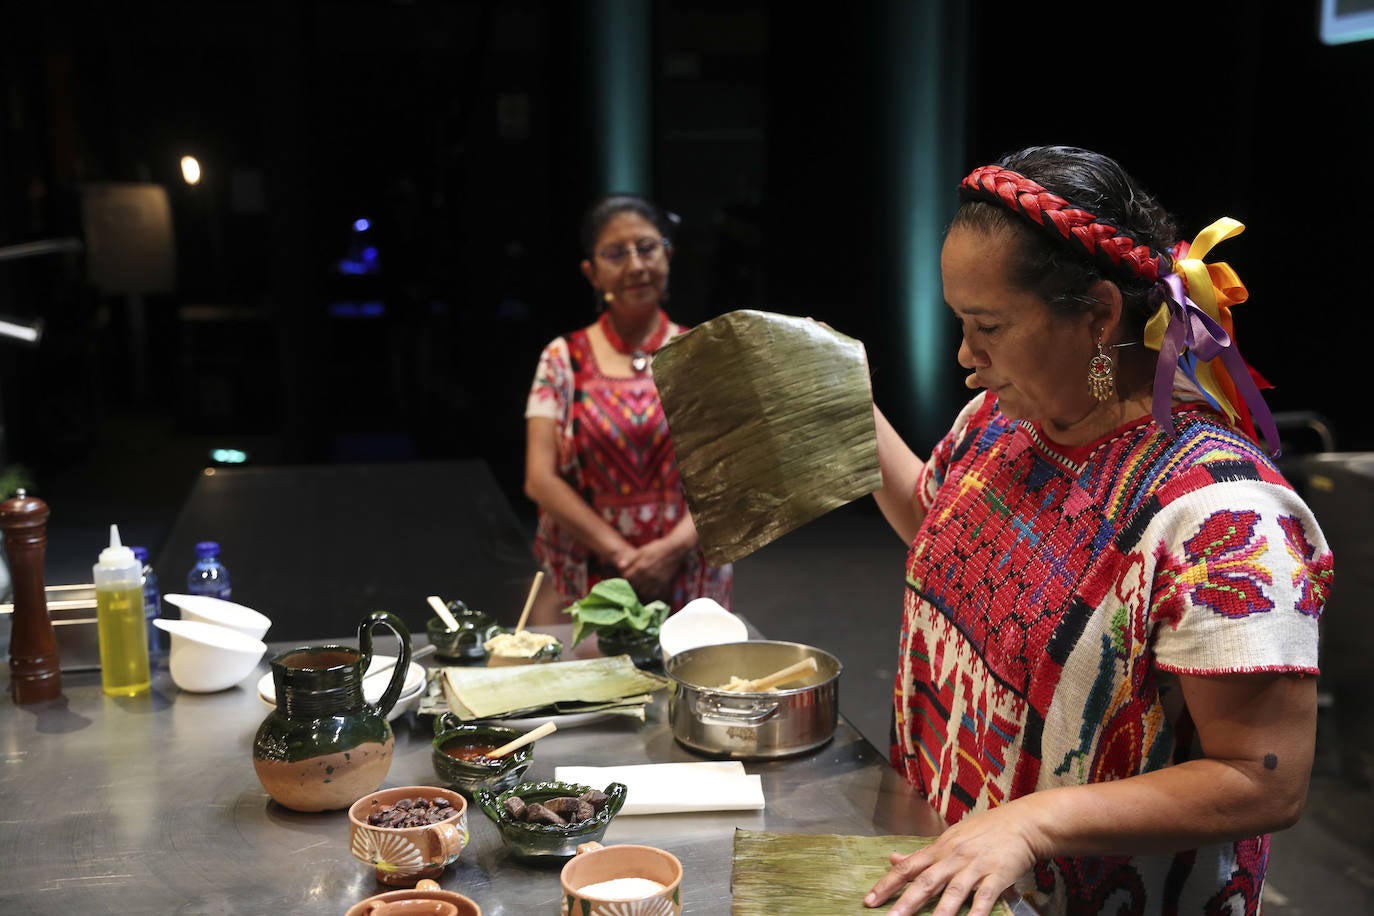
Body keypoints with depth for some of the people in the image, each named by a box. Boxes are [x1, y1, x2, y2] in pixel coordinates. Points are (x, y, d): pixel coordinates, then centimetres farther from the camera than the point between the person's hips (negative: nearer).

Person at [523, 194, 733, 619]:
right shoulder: (563, 360, 1)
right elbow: (540, 479, -5)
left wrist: (673, 547, -18)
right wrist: (622, 552, -14)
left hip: (689, 582, 1)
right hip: (583, 584, 0)